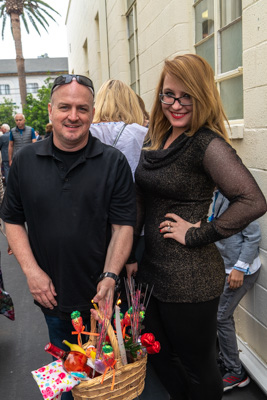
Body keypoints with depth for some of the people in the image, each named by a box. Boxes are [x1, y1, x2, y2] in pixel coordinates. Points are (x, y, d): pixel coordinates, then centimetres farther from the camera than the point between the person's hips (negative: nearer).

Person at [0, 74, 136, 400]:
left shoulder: (114, 162, -8)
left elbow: (123, 226, -9)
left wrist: (109, 277, -20)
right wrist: (31, 270, -7)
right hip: (52, 295, 2)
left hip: (102, 296, -1)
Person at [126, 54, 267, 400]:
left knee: (197, 367, 14)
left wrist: (197, 235, -22)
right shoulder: (156, 140, 6)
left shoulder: (207, 144, -18)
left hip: (189, 279, -8)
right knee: (158, 356, 25)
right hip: (151, 268, 8)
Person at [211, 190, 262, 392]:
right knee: (224, 315, 17)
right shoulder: (219, 193, 2)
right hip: (226, 266, 8)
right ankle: (225, 361, 35)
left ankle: (236, 373, 16)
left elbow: (254, 235, -21)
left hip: (242, 269, -8)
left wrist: (240, 268, -19)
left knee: (221, 317, -1)